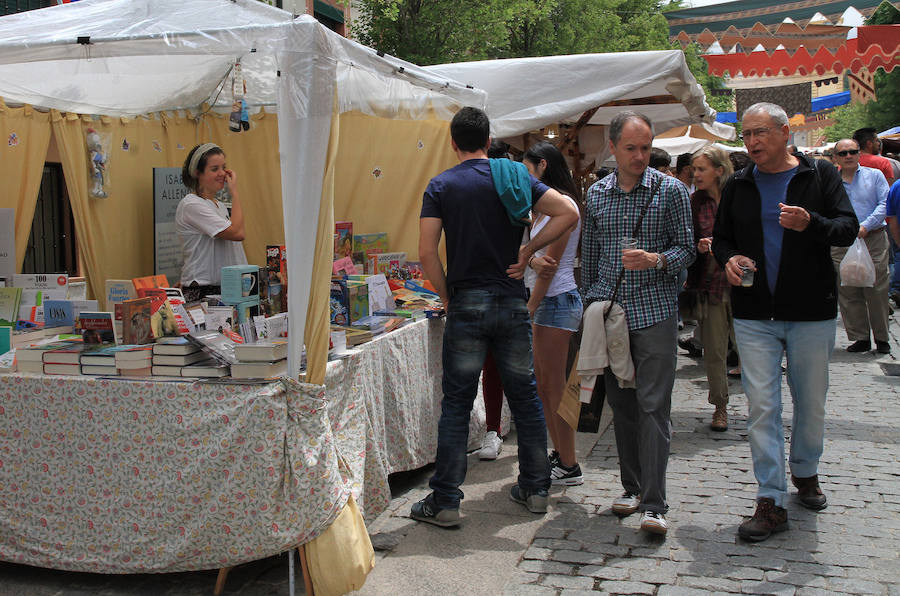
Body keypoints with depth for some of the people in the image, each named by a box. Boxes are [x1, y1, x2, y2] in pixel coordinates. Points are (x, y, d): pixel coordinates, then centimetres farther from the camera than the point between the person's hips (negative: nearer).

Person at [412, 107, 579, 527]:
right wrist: (527, 250, 2)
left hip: (467, 304, -2)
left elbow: (426, 253, -10)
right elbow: (568, 212, -3)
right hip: (513, 302, 3)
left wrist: (447, 295, 2)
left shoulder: (442, 185, -1)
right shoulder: (515, 177, 6)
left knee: (457, 404, 2)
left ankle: (445, 501, 6)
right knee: (525, 397, 13)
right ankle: (535, 489, 22)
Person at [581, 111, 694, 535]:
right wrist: (588, 305, 14)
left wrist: (656, 260, -19)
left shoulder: (671, 191, 0)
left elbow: (686, 249, 1)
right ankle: (632, 485, 23)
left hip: (654, 311, -3)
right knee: (620, 403, 10)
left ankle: (654, 504, -3)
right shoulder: (596, 194, 10)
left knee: (653, 405, -6)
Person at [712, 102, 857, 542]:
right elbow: (721, 238, 18)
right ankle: (771, 502, 0)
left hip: (812, 312, -1)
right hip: (754, 314, 1)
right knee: (761, 405, -4)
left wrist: (811, 224, -26)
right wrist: (728, 259, -5)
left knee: (810, 401, 10)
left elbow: (848, 229, -6)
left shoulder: (821, 177, 2)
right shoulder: (738, 187, 10)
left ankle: (805, 472, 36)